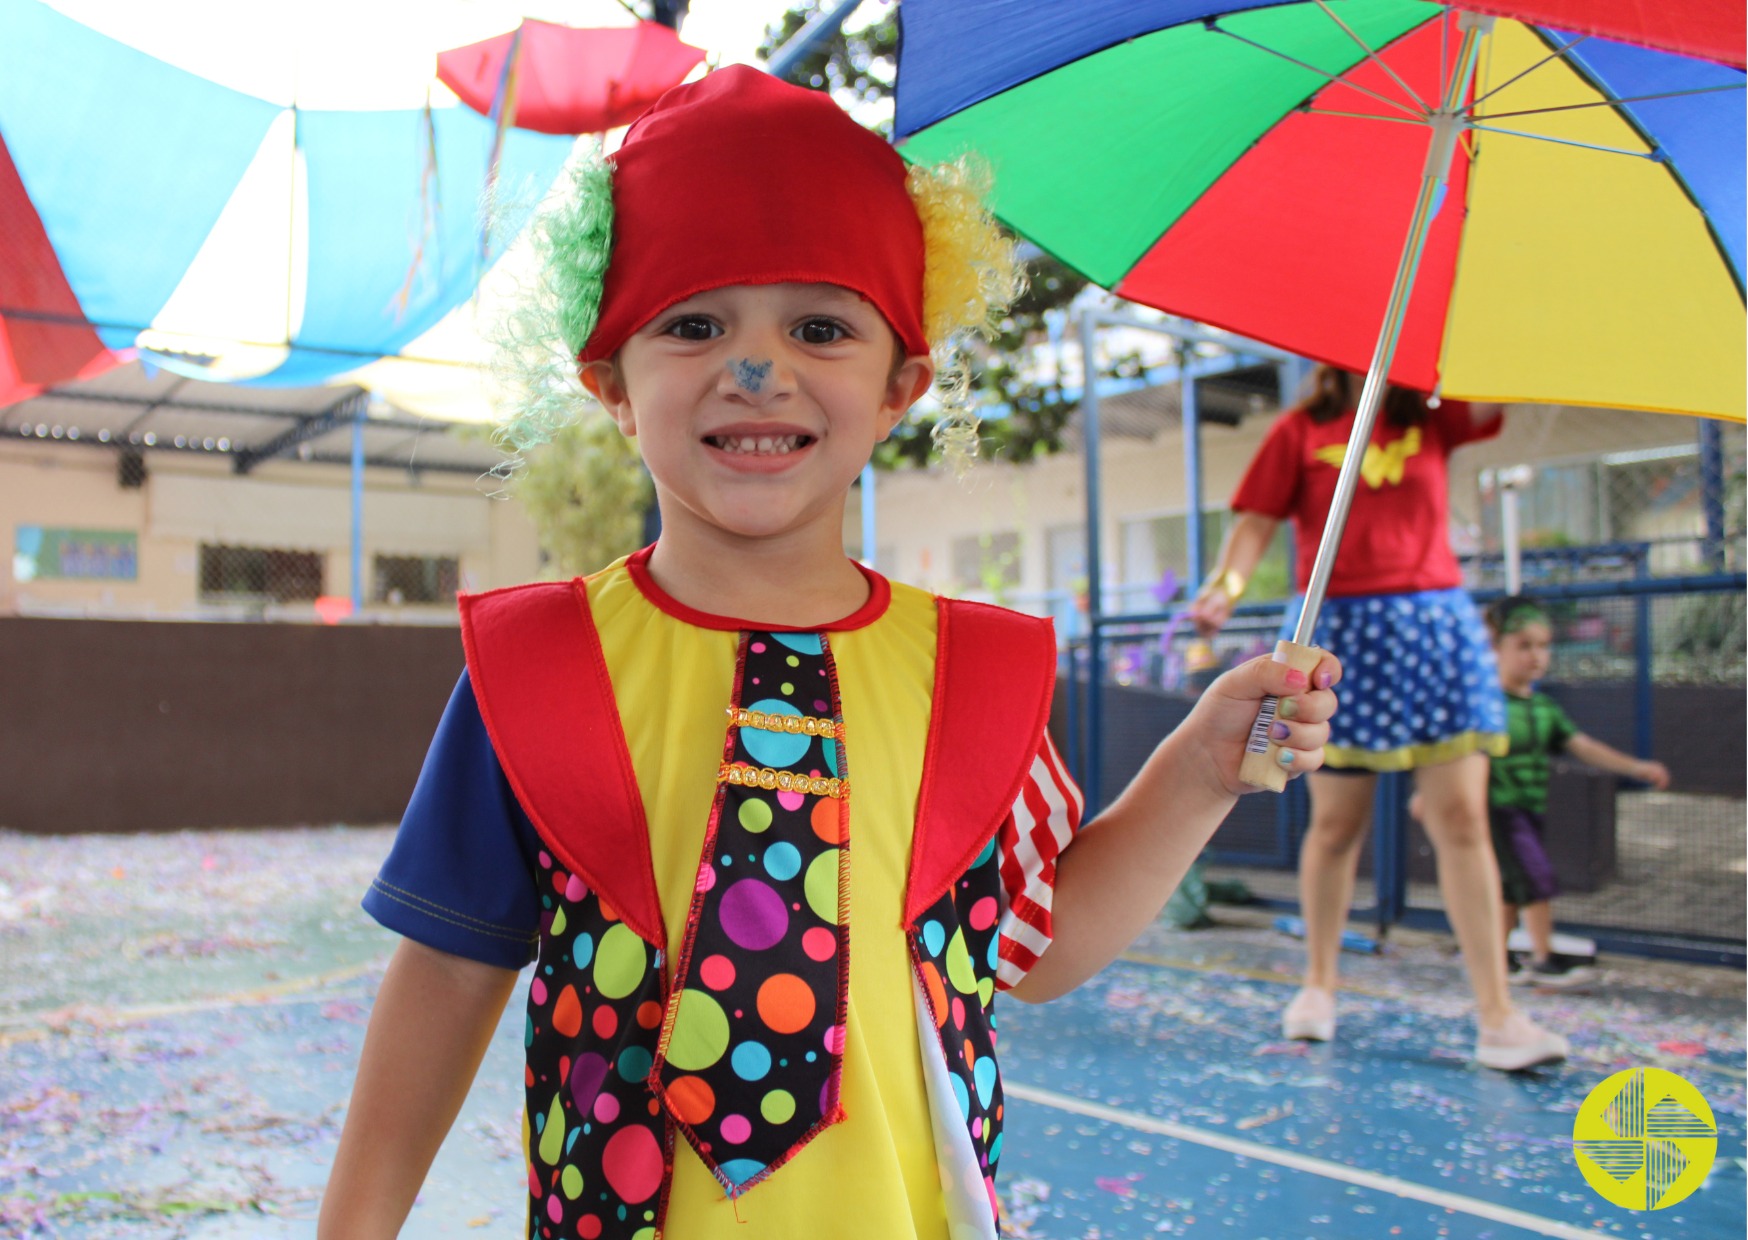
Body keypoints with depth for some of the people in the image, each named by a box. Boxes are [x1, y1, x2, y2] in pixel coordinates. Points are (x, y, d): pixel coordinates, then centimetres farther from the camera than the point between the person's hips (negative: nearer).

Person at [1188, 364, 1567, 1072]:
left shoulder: (1434, 420, 12)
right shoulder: (1301, 432, 5)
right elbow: (1256, 523, -2)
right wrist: (1225, 585, -19)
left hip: (1436, 629, 2)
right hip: (1337, 630, -2)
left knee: (1461, 819, -3)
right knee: (1337, 821, 6)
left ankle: (1497, 1016, 1)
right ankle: (1318, 985, 24)